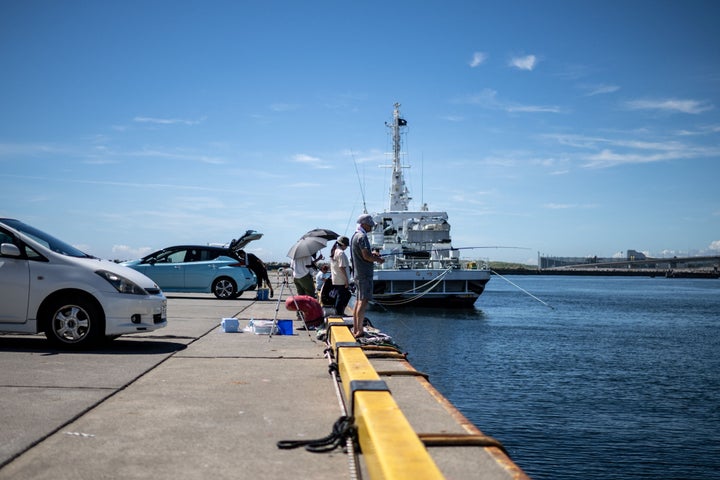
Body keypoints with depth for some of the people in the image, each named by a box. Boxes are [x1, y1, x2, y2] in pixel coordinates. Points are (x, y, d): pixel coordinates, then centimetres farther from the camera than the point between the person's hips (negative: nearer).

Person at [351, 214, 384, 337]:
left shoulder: (355, 235, 16)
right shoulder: (362, 237, -15)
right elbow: (366, 256, -20)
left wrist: (372, 254, 14)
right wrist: (378, 260, -5)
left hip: (358, 273, 10)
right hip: (364, 274, -10)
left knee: (358, 301, 12)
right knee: (364, 301, -9)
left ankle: (355, 330, 16)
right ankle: (359, 331, -10)